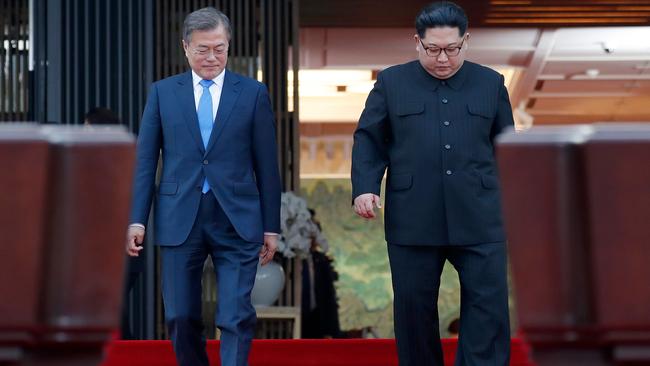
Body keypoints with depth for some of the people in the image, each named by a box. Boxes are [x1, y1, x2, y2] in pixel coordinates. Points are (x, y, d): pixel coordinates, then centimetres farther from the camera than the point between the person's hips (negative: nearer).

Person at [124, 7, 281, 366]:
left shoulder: (253, 93, 4)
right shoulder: (162, 92, 7)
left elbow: (266, 165, 5)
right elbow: (144, 159, 6)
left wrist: (271, 226, 4)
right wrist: (137, 219, -1)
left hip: (237, 223, -1)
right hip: (179, 221, 1)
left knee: (236, 319, -7)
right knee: (181, 319, 5)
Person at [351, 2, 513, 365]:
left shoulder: (491, 83, 10)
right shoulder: (391, 82, 7)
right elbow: (369, 140, 6)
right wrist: (364, 188, -9)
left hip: (479, 221, 0)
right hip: (412, 222, 0)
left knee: (489, 307, -4)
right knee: (414, 309, 6)